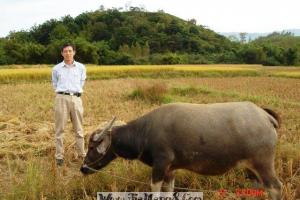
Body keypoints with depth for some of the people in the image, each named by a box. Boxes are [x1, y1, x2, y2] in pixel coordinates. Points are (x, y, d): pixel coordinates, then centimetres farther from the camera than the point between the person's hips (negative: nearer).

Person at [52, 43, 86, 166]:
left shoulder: (81, 67, 8)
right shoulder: (56, 69, 6)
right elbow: (55, 85, 17)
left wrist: (75, 91, 13)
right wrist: (63, 91, 11)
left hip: (76, 99, 1)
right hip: (61, 98, -1)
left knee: (79, 129, 8)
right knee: (59, 129, 1)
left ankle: (82, 154, 19)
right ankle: (59, 156, 9)